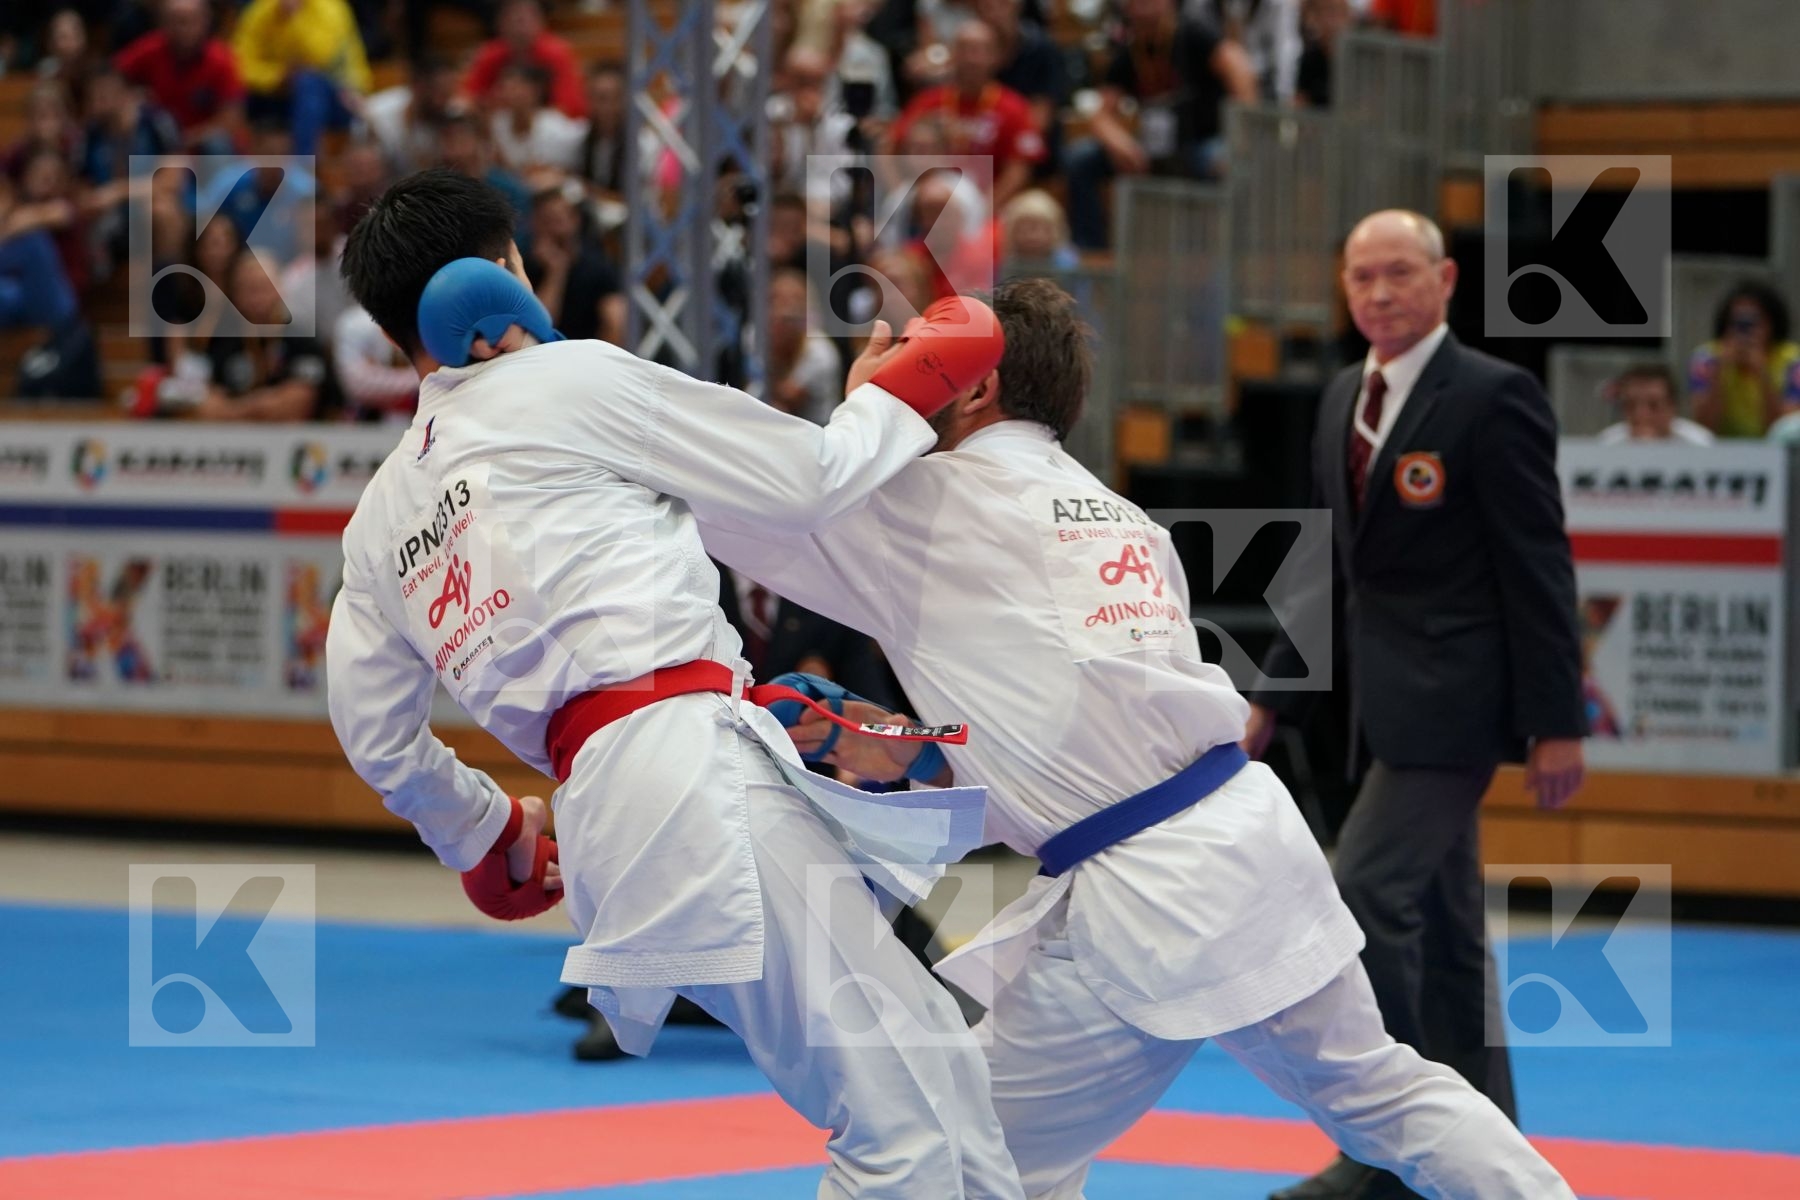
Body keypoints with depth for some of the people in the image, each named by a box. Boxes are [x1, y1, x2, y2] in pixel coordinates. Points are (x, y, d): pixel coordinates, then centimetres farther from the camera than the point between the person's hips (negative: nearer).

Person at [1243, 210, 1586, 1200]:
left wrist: (1557, 722, -15)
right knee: (1439, 923, 13)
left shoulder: (1492, 398, -12)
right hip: (1390, 701, 8)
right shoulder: (1344, 400, 12)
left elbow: (1539, 569, -13)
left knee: (1365, 896, -15)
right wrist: (1276, 696, 15)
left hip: (1454, 699, -8)